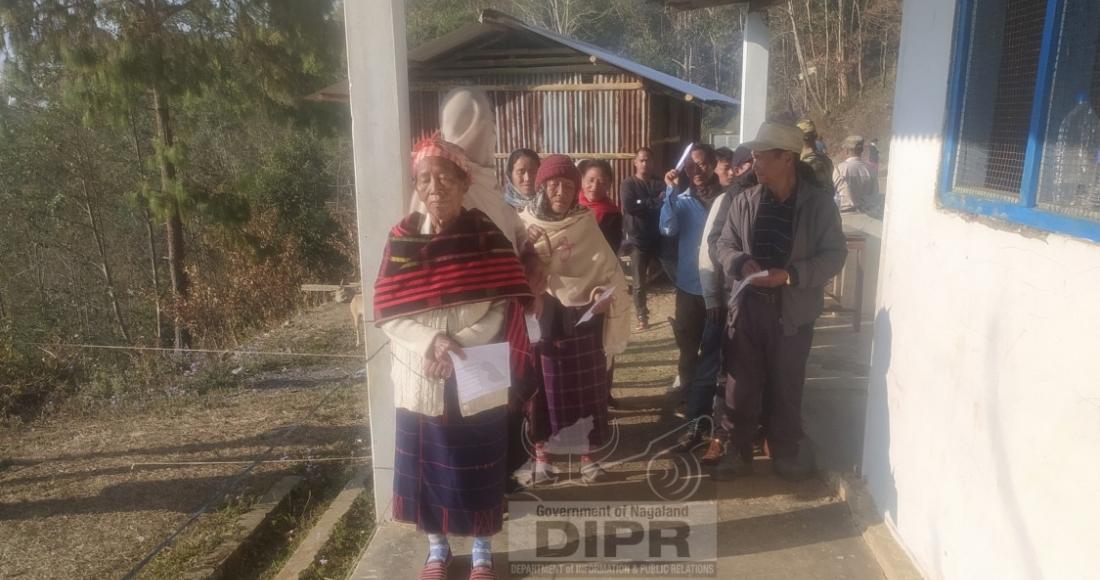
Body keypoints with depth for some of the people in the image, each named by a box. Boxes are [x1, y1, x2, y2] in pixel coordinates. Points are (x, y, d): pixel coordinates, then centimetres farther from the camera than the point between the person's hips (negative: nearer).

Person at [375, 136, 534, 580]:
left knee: (478, 472, 10)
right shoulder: (402, 238, -4)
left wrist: (459, 345, -19)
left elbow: (509, 305, -8)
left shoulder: (488, 234, -6)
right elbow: (387, 312, -5)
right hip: (420, 379, 2)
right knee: (426, 469, 13)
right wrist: (432, 341, -20)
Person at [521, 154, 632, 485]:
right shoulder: (523, 223, 1)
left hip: (583, 319, 1)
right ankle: (541, 453, 23)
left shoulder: (586, 224, 1)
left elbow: (608, 268, 0)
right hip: (540, 318, 0)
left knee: (586, 387, 7)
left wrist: (605, 292, -19)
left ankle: (588, 454, 21)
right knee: (543, 387, 6)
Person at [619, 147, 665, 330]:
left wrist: (643, 204, -16)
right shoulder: (628, 184, 2)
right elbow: (629, 206, -14)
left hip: (657, 237, 2)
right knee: (640, 283, 3)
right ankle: (642, 316, 15)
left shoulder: (659, 184, 10)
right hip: (637, 239, -2)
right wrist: (654, 202, -9)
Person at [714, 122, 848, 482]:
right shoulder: (744, 201, 1)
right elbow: (724, 245, 7)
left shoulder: (820, 203, -6)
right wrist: (741, 263, -16)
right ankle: (739, 452, 27)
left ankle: (786, 451, 35)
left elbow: (834, 254, -7)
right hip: (747, 307, 2)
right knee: (742, 385, 10)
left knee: (787, 386, 14)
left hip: (794, 311, -2)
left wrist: (790, 275, -21)